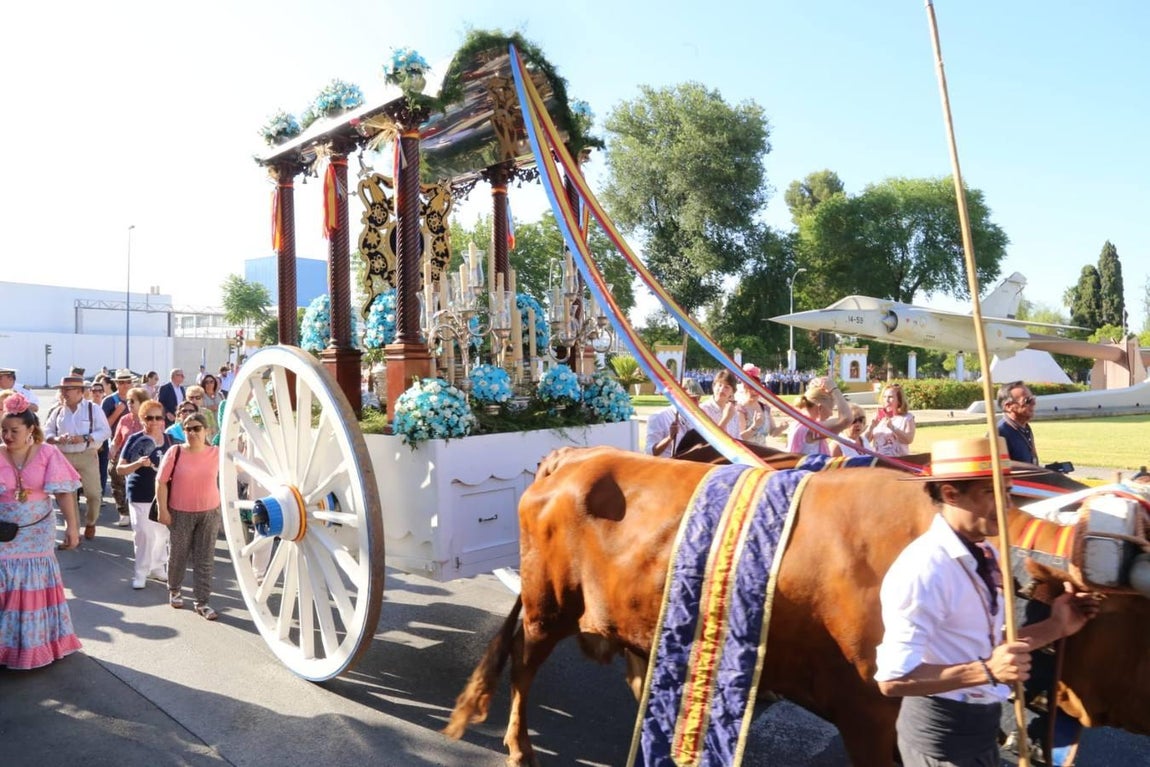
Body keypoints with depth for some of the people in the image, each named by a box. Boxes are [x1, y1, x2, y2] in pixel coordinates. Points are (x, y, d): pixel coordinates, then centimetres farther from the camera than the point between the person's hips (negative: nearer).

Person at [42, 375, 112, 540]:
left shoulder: (93, 409, -3)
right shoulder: (57, 411, 7)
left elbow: (105, 431, -6)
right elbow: (46, 432, 10)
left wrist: (84, 438, -19)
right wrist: (55, 439, -13)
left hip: (87, 457, -3)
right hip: (63, 457, 3)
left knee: (93, 493, -2)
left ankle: (90, 523, 25)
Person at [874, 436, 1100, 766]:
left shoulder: (984, 556, 0)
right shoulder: (922, 569, -27)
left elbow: (981, 643, 10)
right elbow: (894, 678, -28)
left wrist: (1053, 627, 4)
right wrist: (988, 671, -32)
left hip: (982, 725, 8)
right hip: (942, 733, -8)